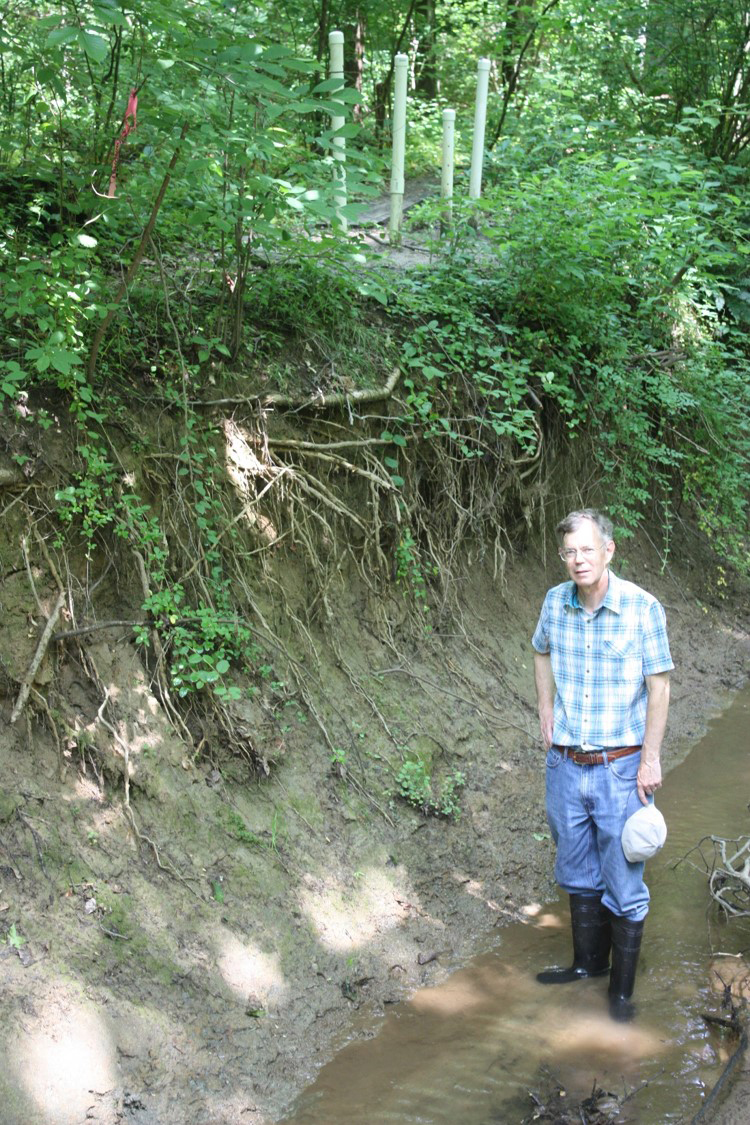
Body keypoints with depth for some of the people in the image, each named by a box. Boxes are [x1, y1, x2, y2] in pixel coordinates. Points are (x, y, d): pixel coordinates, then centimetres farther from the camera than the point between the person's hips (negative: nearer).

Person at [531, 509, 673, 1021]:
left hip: (620, 767, -4)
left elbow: (659, 686, -10)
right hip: (565, 765, 4)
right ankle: (588, 962, 38)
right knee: (578, 874, 19)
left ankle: (623, 987, 19)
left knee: (623, 883, 3)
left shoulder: (642, 607, -14)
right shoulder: (556, 602, -1)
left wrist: (650, 759, -11)